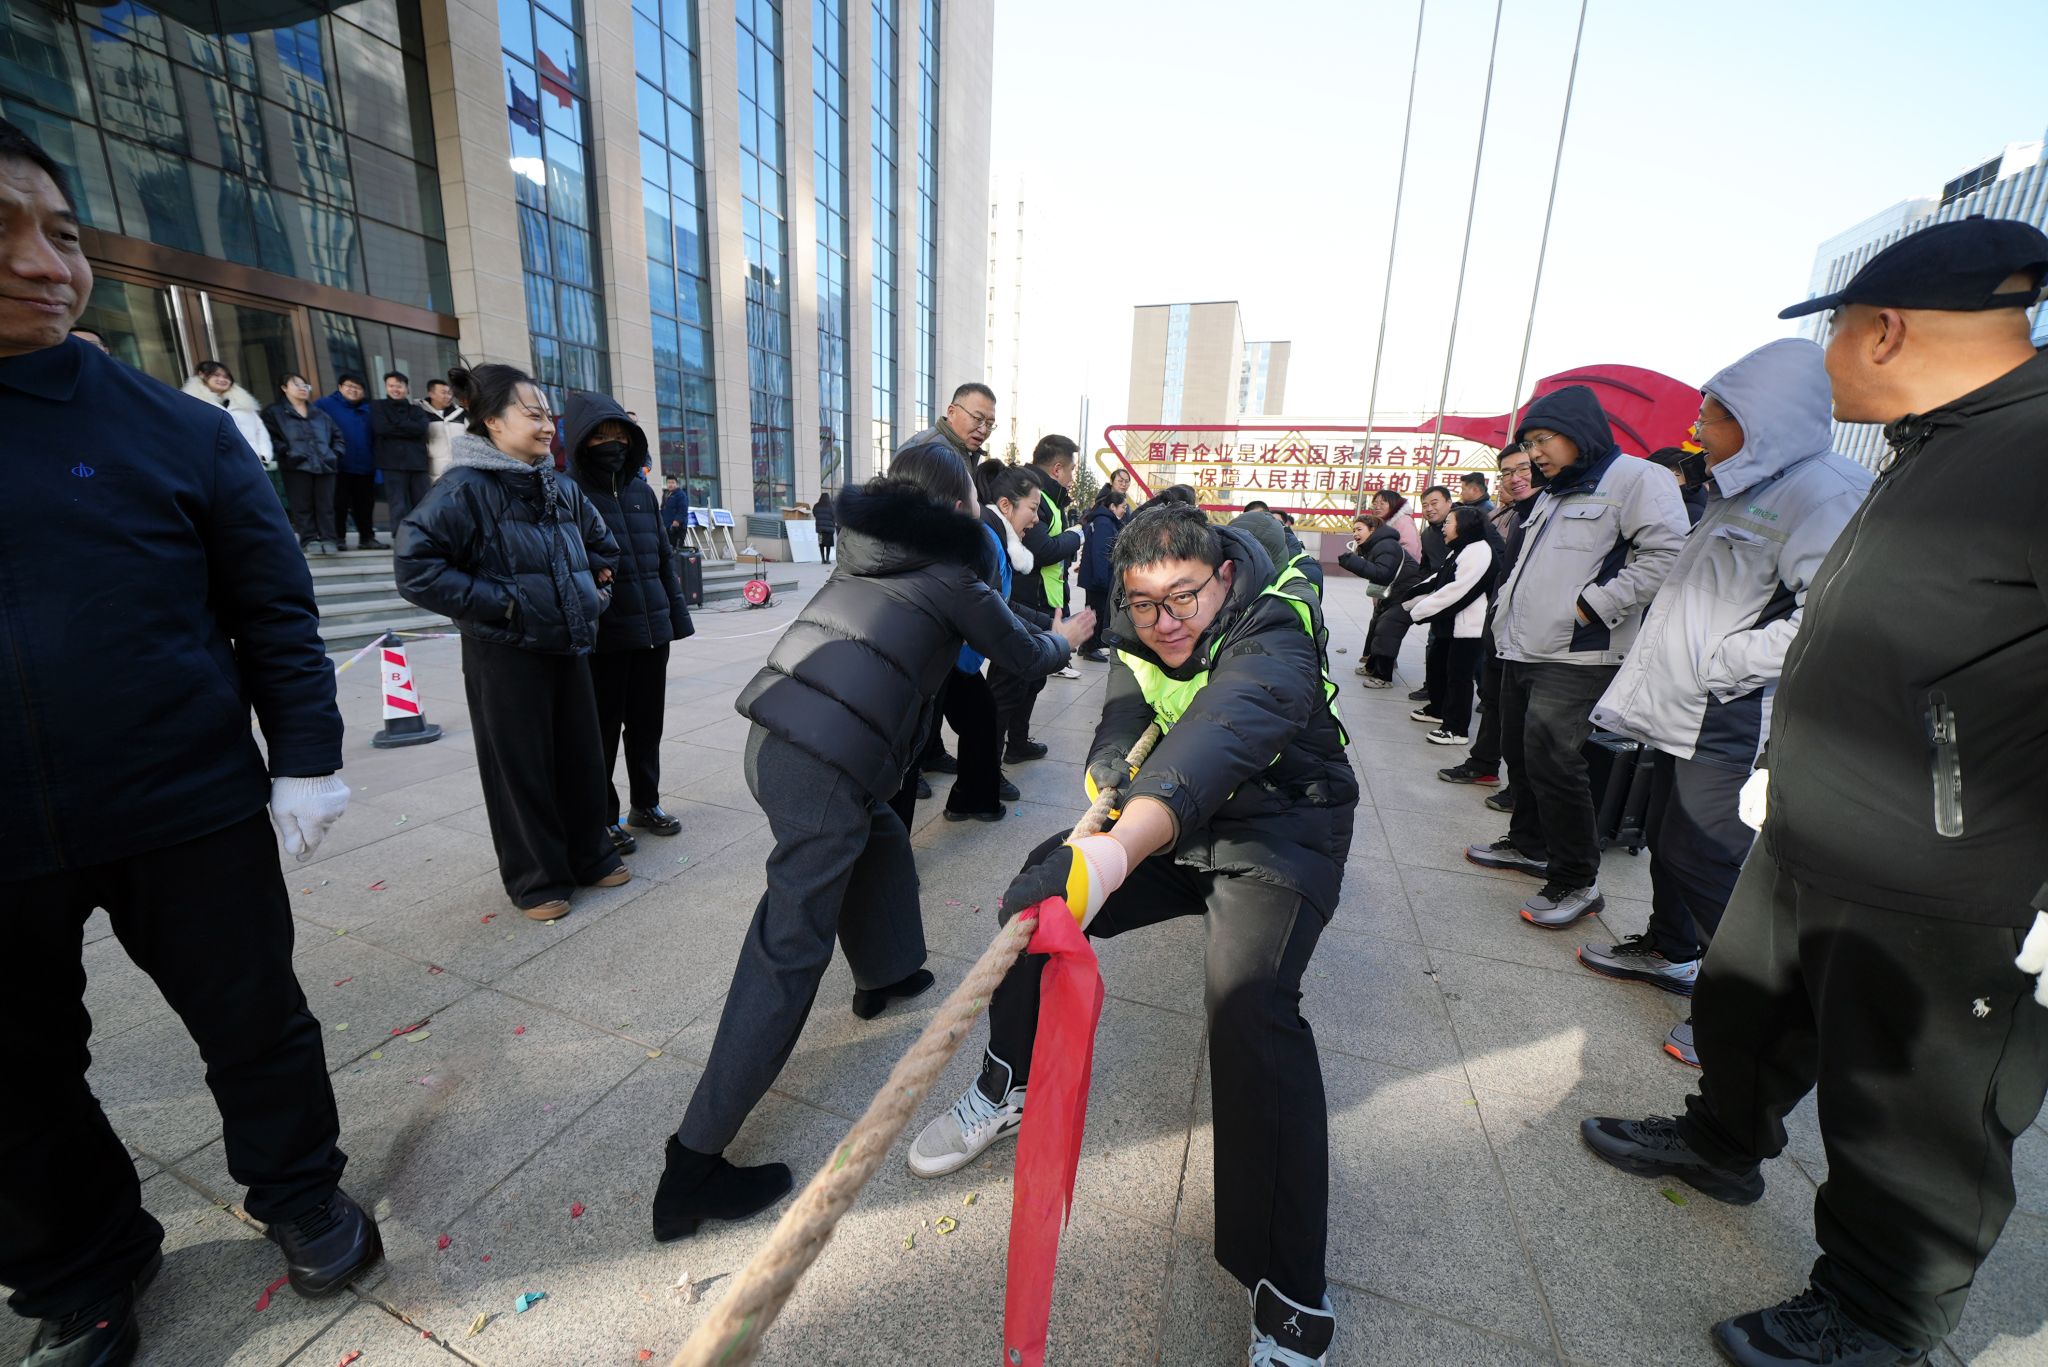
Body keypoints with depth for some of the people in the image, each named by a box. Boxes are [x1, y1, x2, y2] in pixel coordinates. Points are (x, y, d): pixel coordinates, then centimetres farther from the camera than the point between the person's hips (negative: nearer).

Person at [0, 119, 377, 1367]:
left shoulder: (171, 427, -2)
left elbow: (275, 605, -1)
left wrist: (307, 758, -6)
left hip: (191, 812, -2)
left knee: (254, 1022, 13)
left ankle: (301, 1191, 38)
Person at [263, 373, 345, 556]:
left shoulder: (320, 414, 23)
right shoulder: (274, 412, 10)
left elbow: (336, 434, 24)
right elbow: (271, 436, 0)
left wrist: (336, 453, 9)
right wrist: (286, 452, -11)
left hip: (325, 464, 3)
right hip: (297, 466, -3)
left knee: (325, 504, -1)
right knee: (302, 505, -4)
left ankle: (327, 539, 0)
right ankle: (309, 539, -4)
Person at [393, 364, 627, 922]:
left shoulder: (561, 487, 7)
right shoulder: (465, 488, -13)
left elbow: (602, 544, 23)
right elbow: (415, 568, -18)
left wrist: (592, 589, 9)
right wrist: (498, 602, -18)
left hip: (568, 646, 6)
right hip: (506, 654, -6)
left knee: (582, 757, 13)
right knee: (520, 769, 6)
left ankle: (590, 856, 31)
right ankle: (537, 880, 21)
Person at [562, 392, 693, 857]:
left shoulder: (642, 491, 11)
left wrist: (676, 614, 12)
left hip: (653, 631, 5)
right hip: (602, 638, -5)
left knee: (648, 723, 15)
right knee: (603, 730, 7)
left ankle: (645, 803, 31)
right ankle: (603, 817, 23)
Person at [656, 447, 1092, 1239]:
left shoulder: (867, 549, 17)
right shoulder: (952, 577, 0)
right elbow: (1024, 655, 14)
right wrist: (1067, 638, 36)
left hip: (775, 730, 8)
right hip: (830, 764, -8)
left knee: (881, 837, 29)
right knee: (790, 951, -2)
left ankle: (884, 976, 47)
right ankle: (695, 1166, 6)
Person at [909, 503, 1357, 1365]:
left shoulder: (1272, 641, -29)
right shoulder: (1140, 641, -5)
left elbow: (1224, 734, -47)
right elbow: (1121, 726, -10)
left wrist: (1113, 855, -63)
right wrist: (1106, 775, -35)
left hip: (1277, 839, -5)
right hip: (1167, 826, 6)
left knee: (1250, 1002, -29)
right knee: (1035, 891, -5)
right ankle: (1013, 1087, 18)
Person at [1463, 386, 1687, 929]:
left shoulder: (1635, 478, -6)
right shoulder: (1554, 493, 23)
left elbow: (1667, 555, -18)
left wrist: (1591, 607, -20)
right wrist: (1507, 609, 15)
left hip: (1575, 658, -9)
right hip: (1522, 650, 9)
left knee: (1552, 760, -10)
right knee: (1521, 751, 16)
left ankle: (1578, 882, 4)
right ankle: (1528, 844, 32)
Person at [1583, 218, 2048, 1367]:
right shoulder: (1931, 456, 10)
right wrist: (1787, 769, 22)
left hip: (1946, 915, -8)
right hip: (1802, 858, 9)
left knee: (1912, 1143, 14)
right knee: (1742, 1018, 26)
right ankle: (1724, 1145, 50)